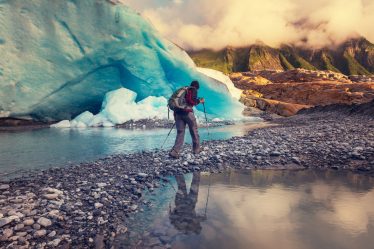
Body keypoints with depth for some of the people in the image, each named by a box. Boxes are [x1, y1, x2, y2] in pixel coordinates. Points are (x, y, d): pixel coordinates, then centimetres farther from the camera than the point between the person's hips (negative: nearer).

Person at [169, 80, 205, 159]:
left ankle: (174, 152, -11)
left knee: (180, 132, 4)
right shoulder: (193, 90, 5)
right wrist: (200, 101, 4)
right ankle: (196, 149, 21)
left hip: (177, 112, 6)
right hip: (187, 112, -6)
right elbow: (191, 101, -12)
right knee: (194, 131, 11)